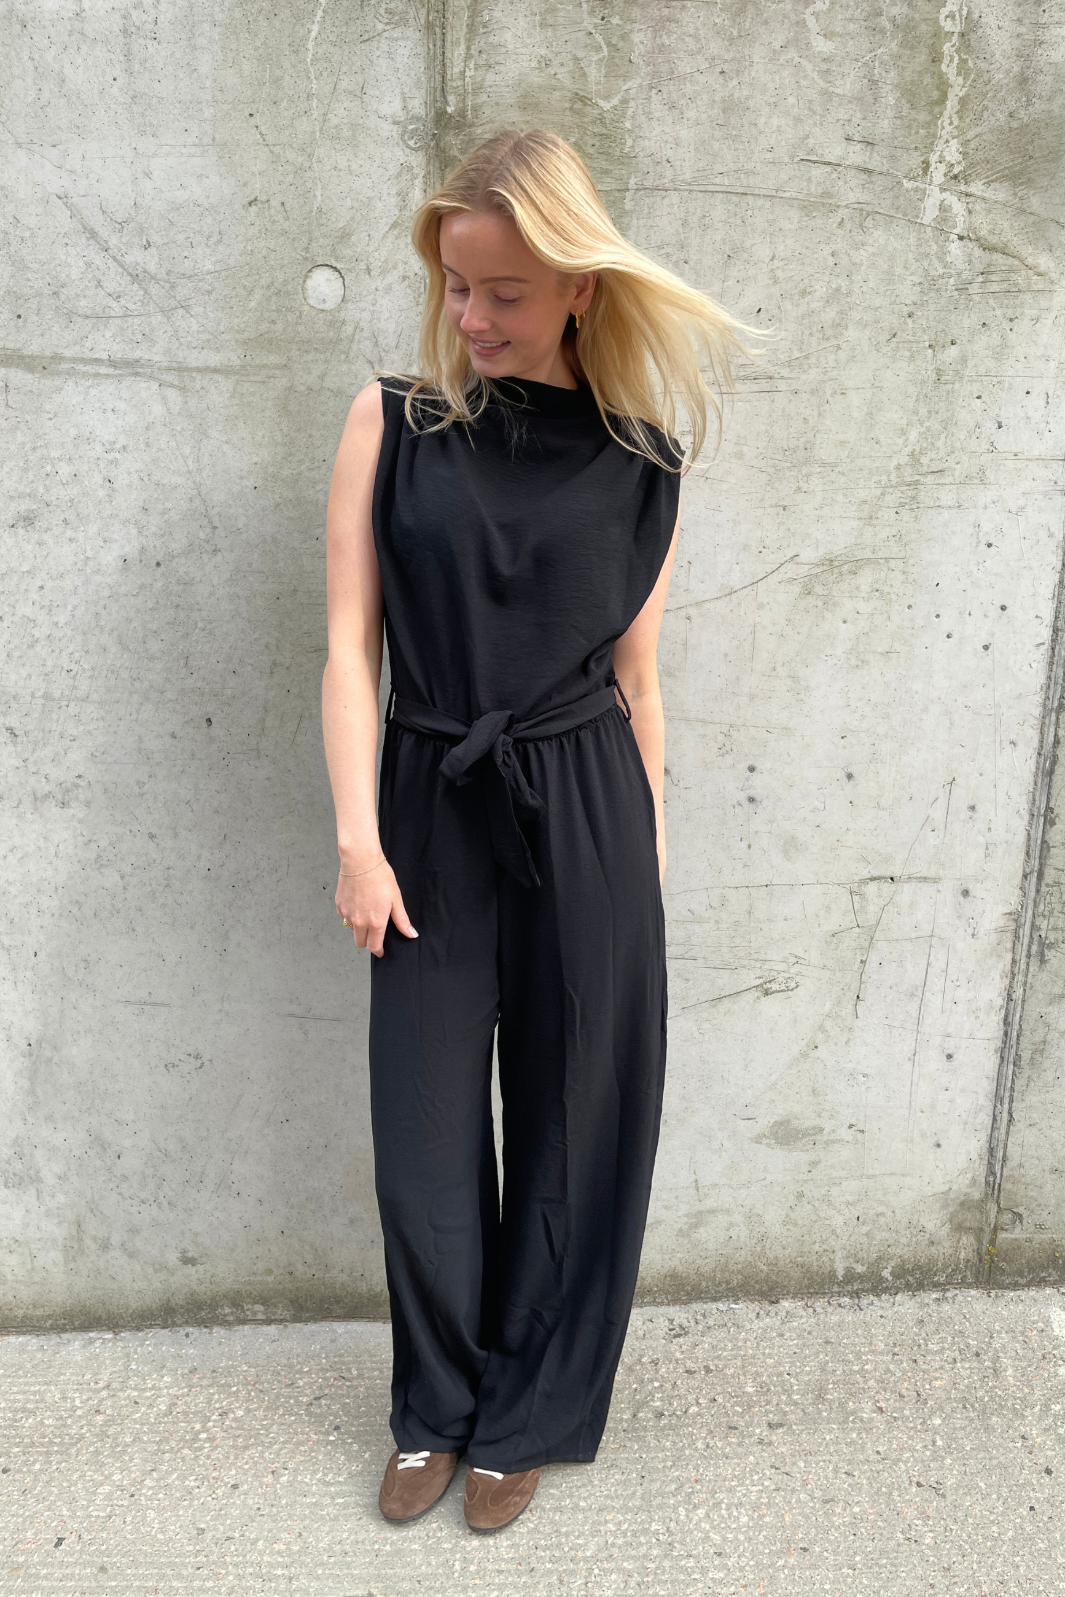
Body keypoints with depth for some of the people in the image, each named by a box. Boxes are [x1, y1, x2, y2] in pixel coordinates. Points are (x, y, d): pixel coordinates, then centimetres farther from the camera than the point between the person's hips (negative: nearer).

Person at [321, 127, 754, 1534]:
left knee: (571, 1125, 9)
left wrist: (648, 844, 9)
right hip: (431, 811, 0)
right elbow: (351, 642, -3)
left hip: (584, 812, 0)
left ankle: (528, 1416, 32)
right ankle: (437, 1408, 34)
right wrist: (358, 836, -10)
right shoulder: (394, 420, -1)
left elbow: (636, 679, 6)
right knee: (425, 1137, 9)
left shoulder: (639, 459, 1)